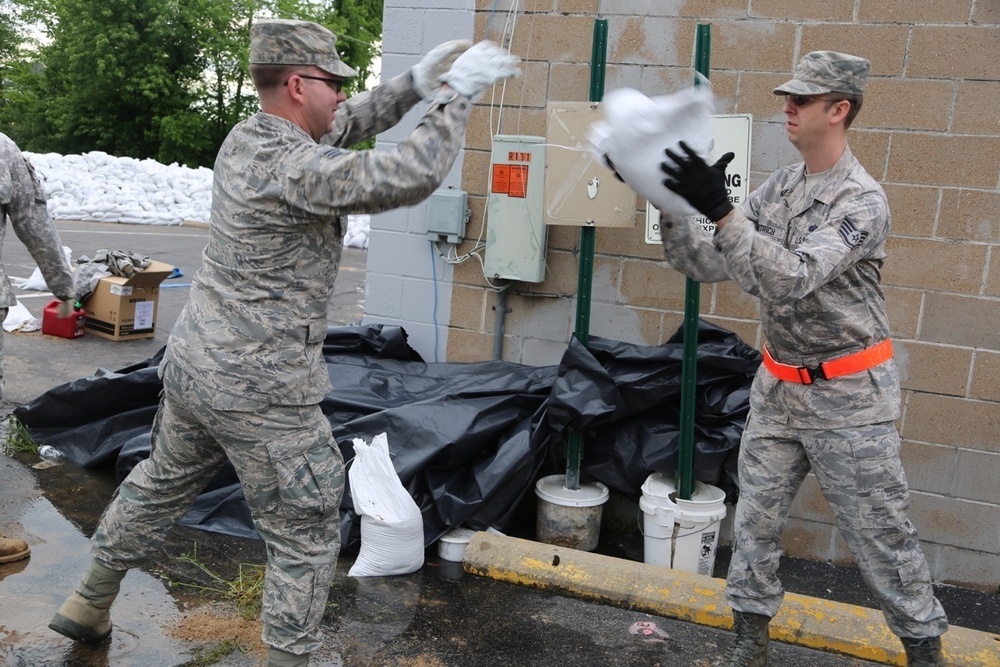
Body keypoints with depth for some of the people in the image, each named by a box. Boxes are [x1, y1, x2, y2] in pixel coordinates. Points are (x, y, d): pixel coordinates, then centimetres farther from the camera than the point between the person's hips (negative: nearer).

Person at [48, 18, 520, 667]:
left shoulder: (245, 137, 4)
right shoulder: (294, 170, -23)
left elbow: (345, 125, 15)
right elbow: (409, 177, -30)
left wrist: (417, 82, 6)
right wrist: (455, 94, -17)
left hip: (194, 367, 10)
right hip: (261, 394, -9)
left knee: (159, 487, 28)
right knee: (307, 539, 6)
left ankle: (88, 608, 46)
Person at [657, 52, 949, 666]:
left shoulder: (863, 200, -17)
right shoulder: (777, 189, 4)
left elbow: (793, 279, -31)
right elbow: (706, 265, 0)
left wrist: (720, 208, -39)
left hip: (848, 397, -6)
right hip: (778, 387, 6)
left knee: (881, 534, 7)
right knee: (756, 521, 11)